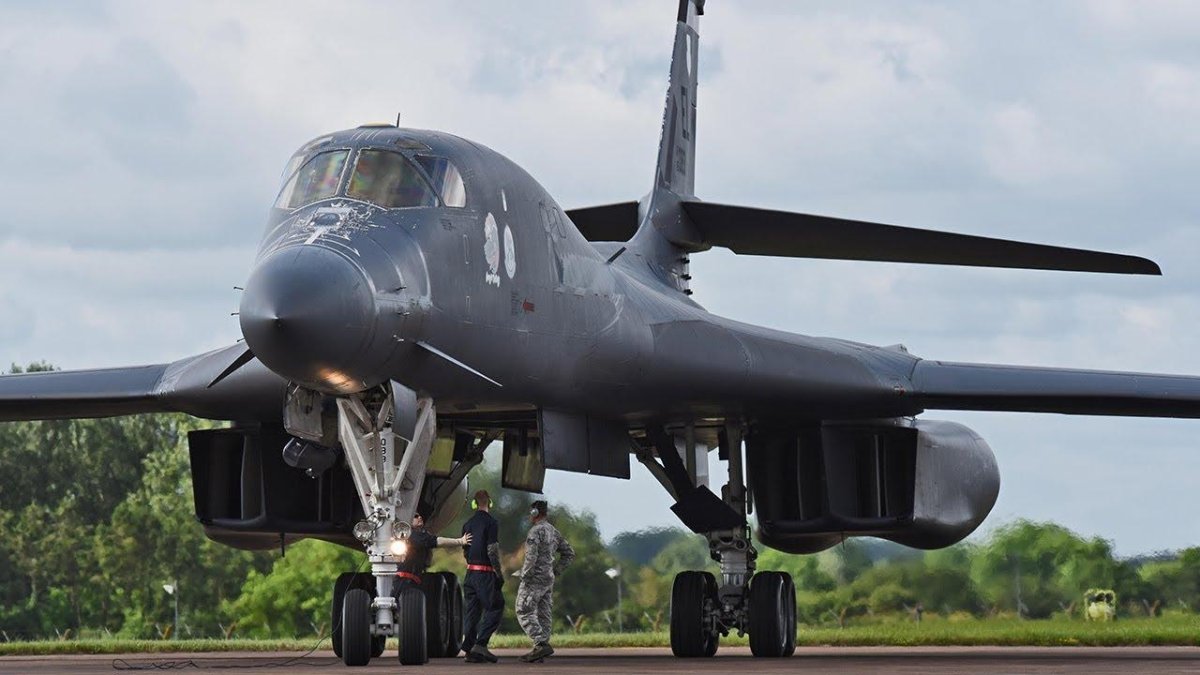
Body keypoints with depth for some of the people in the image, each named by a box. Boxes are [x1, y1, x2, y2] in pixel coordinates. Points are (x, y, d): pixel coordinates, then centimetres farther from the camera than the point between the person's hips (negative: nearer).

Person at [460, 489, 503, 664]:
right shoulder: (491, 523, -10)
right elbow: (492, 551, -15)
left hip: (470, 571, 7)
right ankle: (481, 644, -13)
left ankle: (470, 649, 7)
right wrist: (499, 574, -9)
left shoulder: (468, 524, 11)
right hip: (486, 573, -7)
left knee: (472, 610, 9)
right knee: (494, 607, -1)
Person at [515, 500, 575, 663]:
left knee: (524, 613, -6)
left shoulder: (536, 531, -15)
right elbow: (569, 554, 17)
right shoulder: (553, 532, 12)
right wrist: (555, 571, 16)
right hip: (548, 580, 9)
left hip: (534, 579, -9)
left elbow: (531, 556, -26)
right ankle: (539, 650, 6)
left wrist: (525, 575, -16)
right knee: (542, 614, 7)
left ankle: (542, 644, -19)